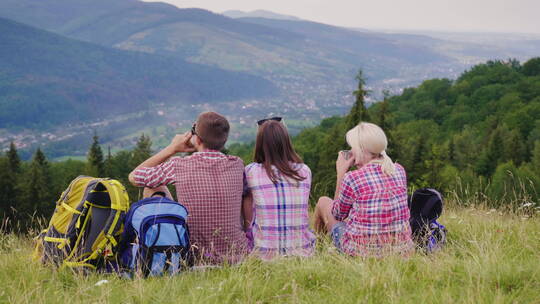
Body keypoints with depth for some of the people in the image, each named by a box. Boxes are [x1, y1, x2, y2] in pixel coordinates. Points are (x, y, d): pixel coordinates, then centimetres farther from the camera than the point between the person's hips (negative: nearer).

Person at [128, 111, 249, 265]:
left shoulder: (178, 166, -12)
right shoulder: (237, 165, -5)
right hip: (237, 256, 3)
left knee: (152, 188, 15)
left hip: (195, 258, -3)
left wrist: (172, 148, 7)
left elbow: (134, 177, 5)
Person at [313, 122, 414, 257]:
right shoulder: (399, 171, -2)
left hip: (362, 250, -5)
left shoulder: (352, 178, -17)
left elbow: (338, 214, 2)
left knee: (323, 202, 20)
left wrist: (341, 173, 4)